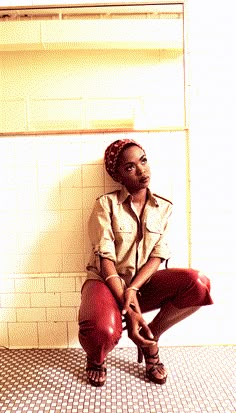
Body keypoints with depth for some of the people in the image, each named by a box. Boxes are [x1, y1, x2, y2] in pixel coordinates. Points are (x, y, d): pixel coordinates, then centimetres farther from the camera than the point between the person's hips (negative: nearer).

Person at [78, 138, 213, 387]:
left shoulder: (164, 208, 5)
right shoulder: (106, 204, -6)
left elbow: (158, 255, -4)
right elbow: (105, 258, -14)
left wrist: (133, 289, -21)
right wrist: (128, 309, -24)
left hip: (143, 283, 4)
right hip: (106, 282, -3)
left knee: (198, 284, -24)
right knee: (103, 331, -37)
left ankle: (150, 339, 1)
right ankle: (96, 357, 5)